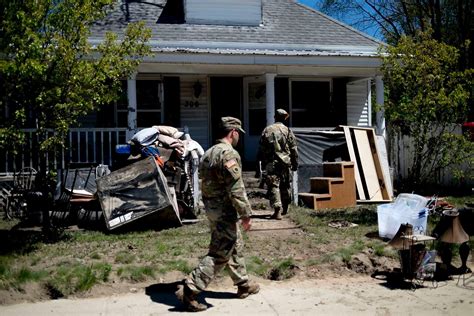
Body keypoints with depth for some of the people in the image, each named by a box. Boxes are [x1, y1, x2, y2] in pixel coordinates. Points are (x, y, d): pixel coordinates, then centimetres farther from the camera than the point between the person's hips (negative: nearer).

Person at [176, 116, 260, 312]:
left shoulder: (209, 153, 13)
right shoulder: (229, 153, -18)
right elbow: (236, 189, -22)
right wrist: (246, 214, -16)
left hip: (211, 208, 10)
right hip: (225, 211, -10)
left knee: (235, 247, 21)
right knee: (219, 254, -6)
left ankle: (243, 285, 33)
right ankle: (189, 291, -7)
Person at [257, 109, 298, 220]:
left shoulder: (267, 130, 4)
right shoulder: (287, 131, 1)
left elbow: (261, 149, 6)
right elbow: (293, 149, 1)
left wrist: (262, 162, 13)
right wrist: (295, 164, 8)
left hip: (270, 163, -1)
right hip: (284, 162, 1)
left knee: (273, 186, -3)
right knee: (285, 185, 16)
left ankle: (277, 210, -15)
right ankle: (285, 209, 29)